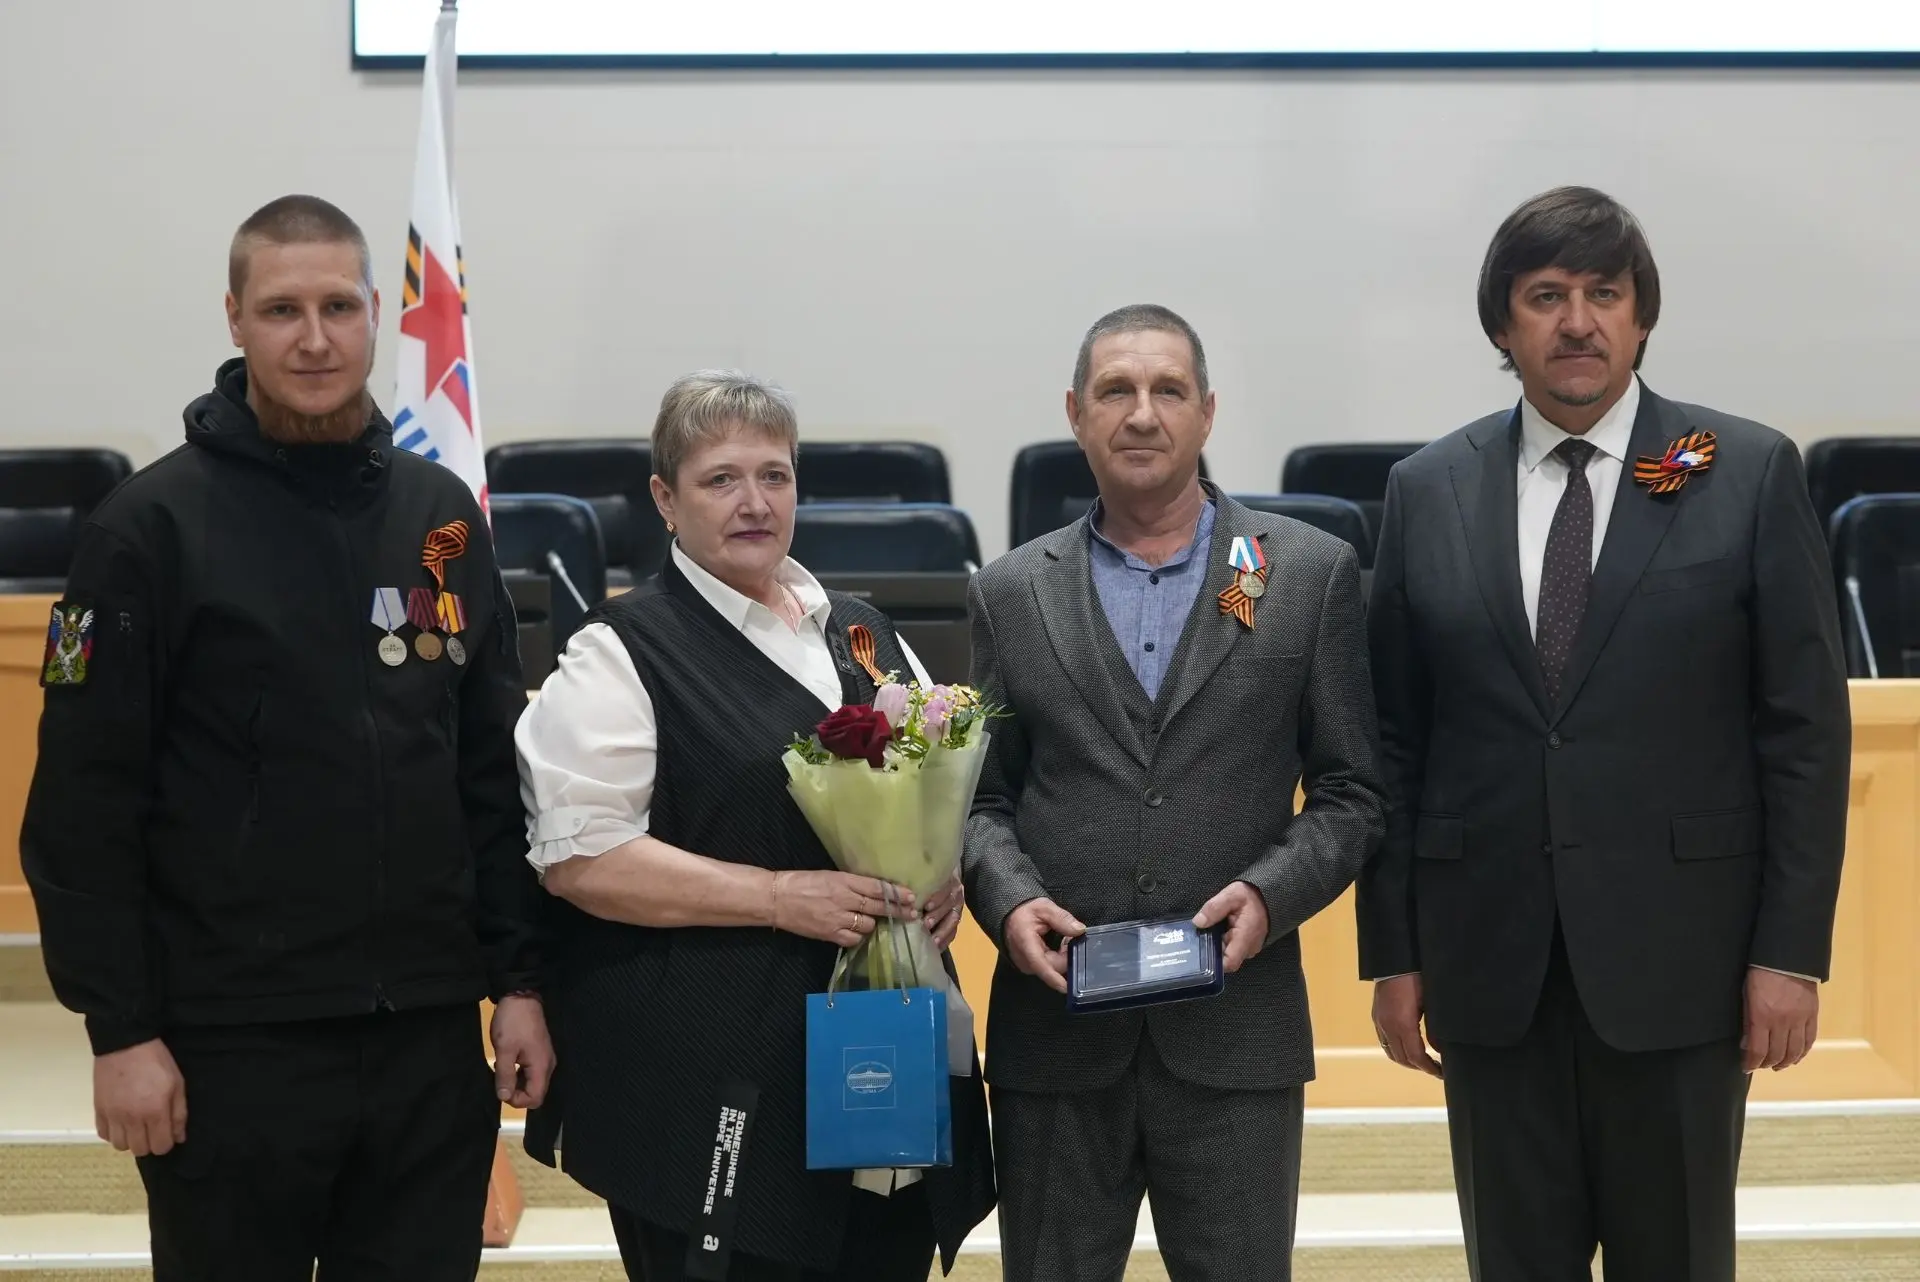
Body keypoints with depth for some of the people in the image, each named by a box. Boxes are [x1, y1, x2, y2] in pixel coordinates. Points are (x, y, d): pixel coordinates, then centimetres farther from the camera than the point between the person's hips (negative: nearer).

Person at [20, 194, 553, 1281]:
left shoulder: (442, 514, 7)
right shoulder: (156, 524, -5)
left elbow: (497, 777, 10)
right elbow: (83, 806, -7)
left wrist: (521, 982, 6)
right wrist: (121, 1029, -10)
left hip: (431, 1038, 4)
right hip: (233, 1044, -3)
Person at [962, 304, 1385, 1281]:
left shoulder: (1311, 573, 3)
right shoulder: (1011, 593, 8)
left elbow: (1350, 790, 3)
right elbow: (981, 794, 9)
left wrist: (1271, 894, -13)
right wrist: (1010, 900, -9)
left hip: (1237, 1031, -1)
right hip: (1056, 1028, 1)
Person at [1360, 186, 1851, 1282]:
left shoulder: (1751, 474, -1)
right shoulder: (1429, 492, 5)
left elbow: (1807, 728, -2)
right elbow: (1394, 739, 6)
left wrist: (1793, 948, -6)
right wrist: (1392, 948, 4)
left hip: (1678, 953, -2)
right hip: (1489, 957, 2)